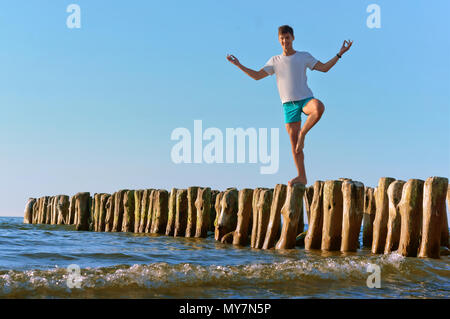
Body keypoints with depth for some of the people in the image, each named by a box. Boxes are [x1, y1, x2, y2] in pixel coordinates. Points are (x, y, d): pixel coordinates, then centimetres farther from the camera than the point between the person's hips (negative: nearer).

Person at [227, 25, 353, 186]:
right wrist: (238, 65, 4)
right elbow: (257, 75, 11)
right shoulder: (275, 61, 12)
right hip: (289, 104, 2)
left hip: (306, 99, -2)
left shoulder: (304, 56, 8)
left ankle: (302, 133, -16)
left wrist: (340, 54, -5)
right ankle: (301, 177, 6)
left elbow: (324, 68, 4)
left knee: (319, 108, -39)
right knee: (294, 143, -1)